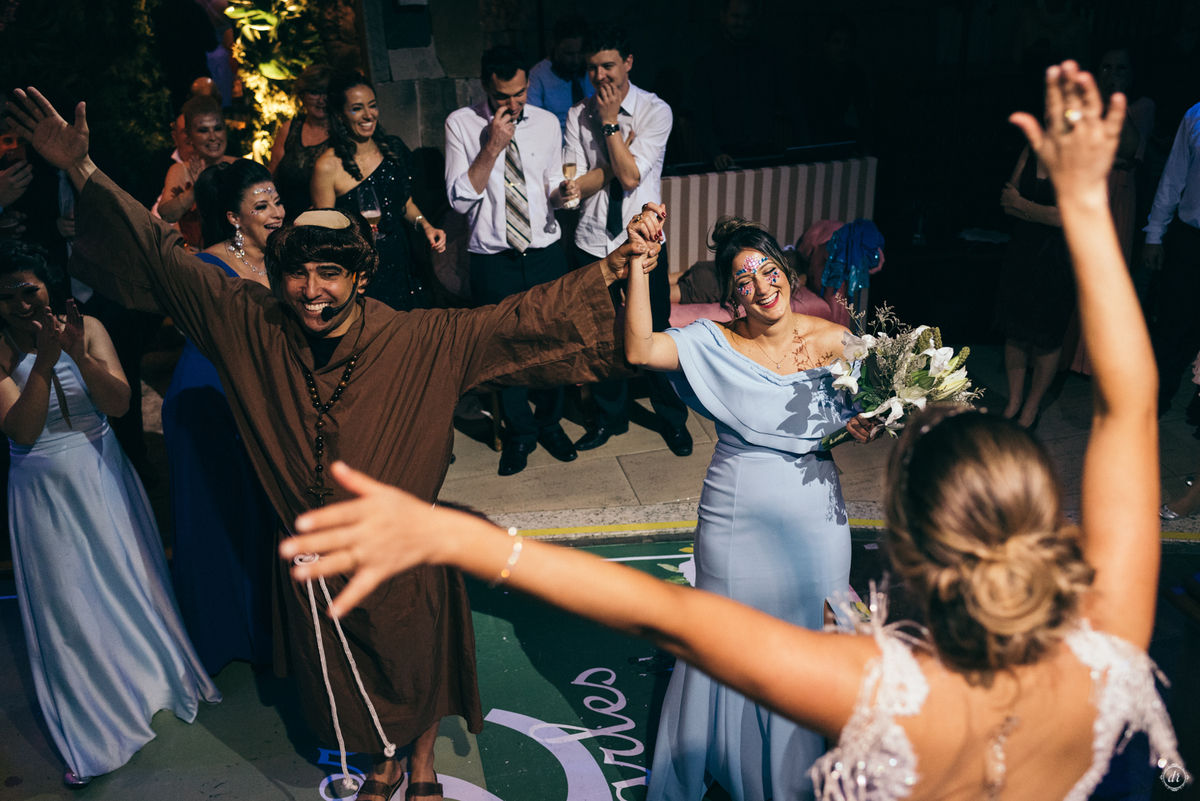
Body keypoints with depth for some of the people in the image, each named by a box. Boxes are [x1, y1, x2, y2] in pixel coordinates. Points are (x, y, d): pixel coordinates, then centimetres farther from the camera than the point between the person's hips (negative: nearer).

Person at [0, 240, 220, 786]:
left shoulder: (86, 328, -6)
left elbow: (119, 404, -15)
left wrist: (79, 355, -30)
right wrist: (45, 361, -30)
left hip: (102, 479, 1)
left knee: (132, 583, 14)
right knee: (70, 605, 8)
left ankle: (156, 678, 40)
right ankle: (92, 730, 25)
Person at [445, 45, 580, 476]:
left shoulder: (546, 122, 4)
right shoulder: (461, 124, -5)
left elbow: (551, 187, 11)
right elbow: (460, 198, -11)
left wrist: (560, 192, -12)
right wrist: (492, 146, -18)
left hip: (546, 252, 2)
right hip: (494, 259, -2)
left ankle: (550, 423, 35)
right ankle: (519, 433, 31)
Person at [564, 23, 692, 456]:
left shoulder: (655, 110, -7)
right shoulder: (578, 116, 1)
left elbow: (631, 176, -18)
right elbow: (576, 185, -7)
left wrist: (610, 122, -14)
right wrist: (622, 145, -12)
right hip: (592, 242, 2)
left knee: (655, 333, 7)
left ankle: (673, 417, 29)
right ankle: (610, 416, 34)